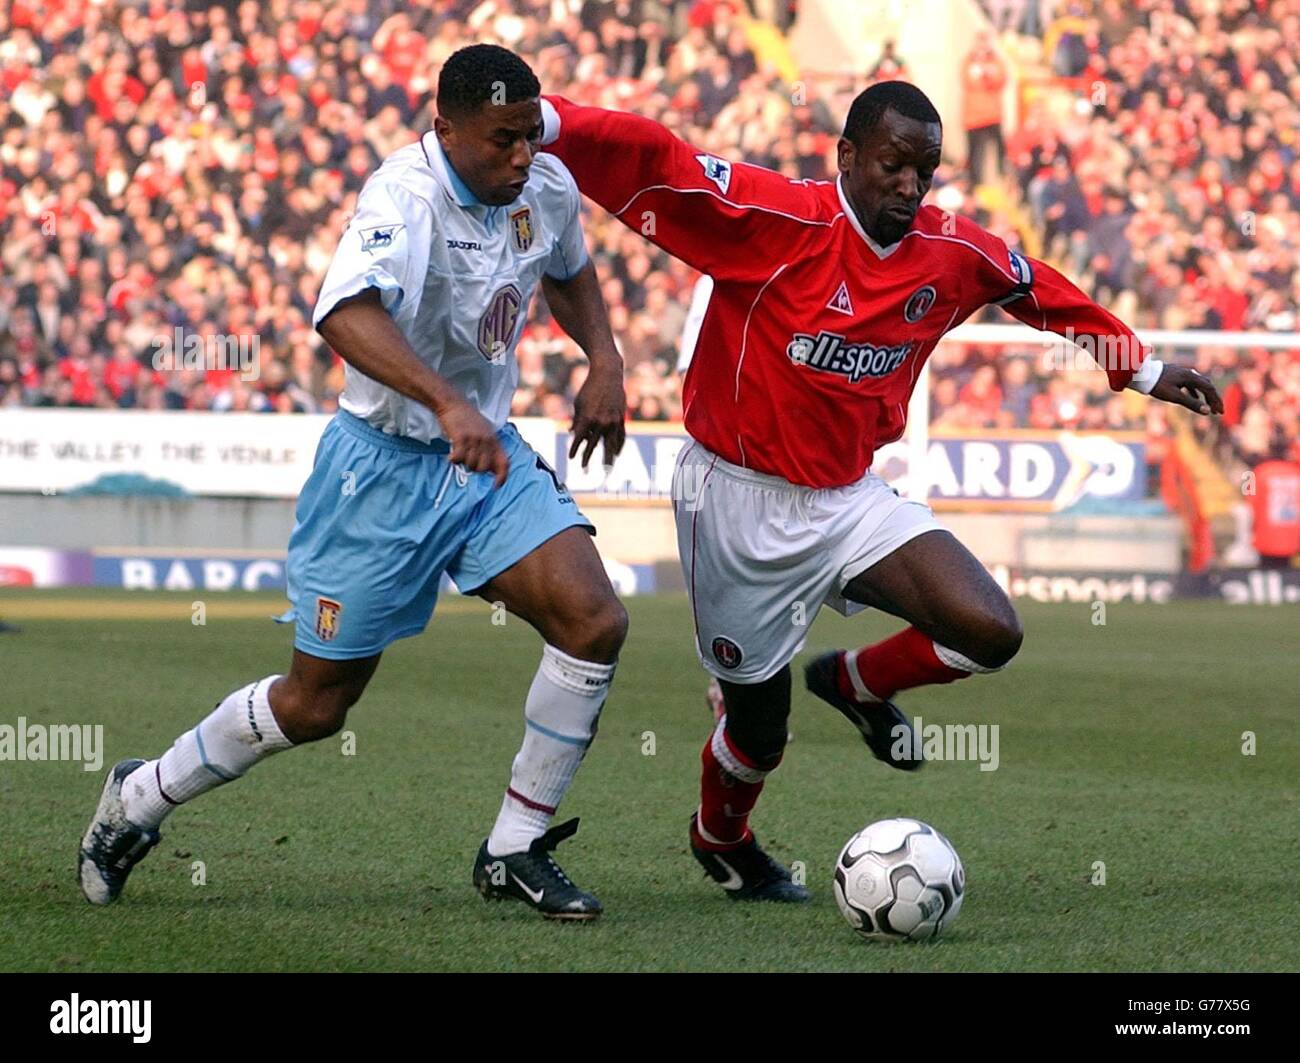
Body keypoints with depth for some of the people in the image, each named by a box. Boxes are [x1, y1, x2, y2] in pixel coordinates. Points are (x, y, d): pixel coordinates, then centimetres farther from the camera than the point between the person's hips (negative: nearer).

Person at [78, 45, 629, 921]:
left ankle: (515, 851, 0)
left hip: (488, 454, 6)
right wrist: (449, 404, -58)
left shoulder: (549, 185, -3)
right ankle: (137, 800, 29)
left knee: (595, 622, -15)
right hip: (386, 464, -6)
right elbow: (348, 313, -46)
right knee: (315, 704, 4)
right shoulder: (407, 196, -26)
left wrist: (604, 359, 6)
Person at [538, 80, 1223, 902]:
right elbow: (655, 162, -29)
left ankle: (857, 682, 16)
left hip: (847, 496, 5)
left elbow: (1042, 290, 18)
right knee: (760, 728, 7)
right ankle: (720, 839, 43)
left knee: (991, 633, -16)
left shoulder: (952, 255, -2)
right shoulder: (778, 220, -19)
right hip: (739, 499, -5)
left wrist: (1143, 371, 25)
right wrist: (543, 122, -43)